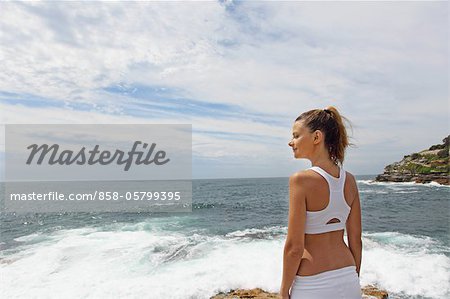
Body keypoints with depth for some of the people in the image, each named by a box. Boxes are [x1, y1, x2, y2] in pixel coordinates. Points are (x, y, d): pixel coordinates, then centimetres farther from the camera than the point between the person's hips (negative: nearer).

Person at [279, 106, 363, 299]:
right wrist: (353, 281, 18)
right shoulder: (349, 180, -2)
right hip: (349, 283, 6)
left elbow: (294, 247, -18)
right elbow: (356, 241, 5)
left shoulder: (301, 180, -20)